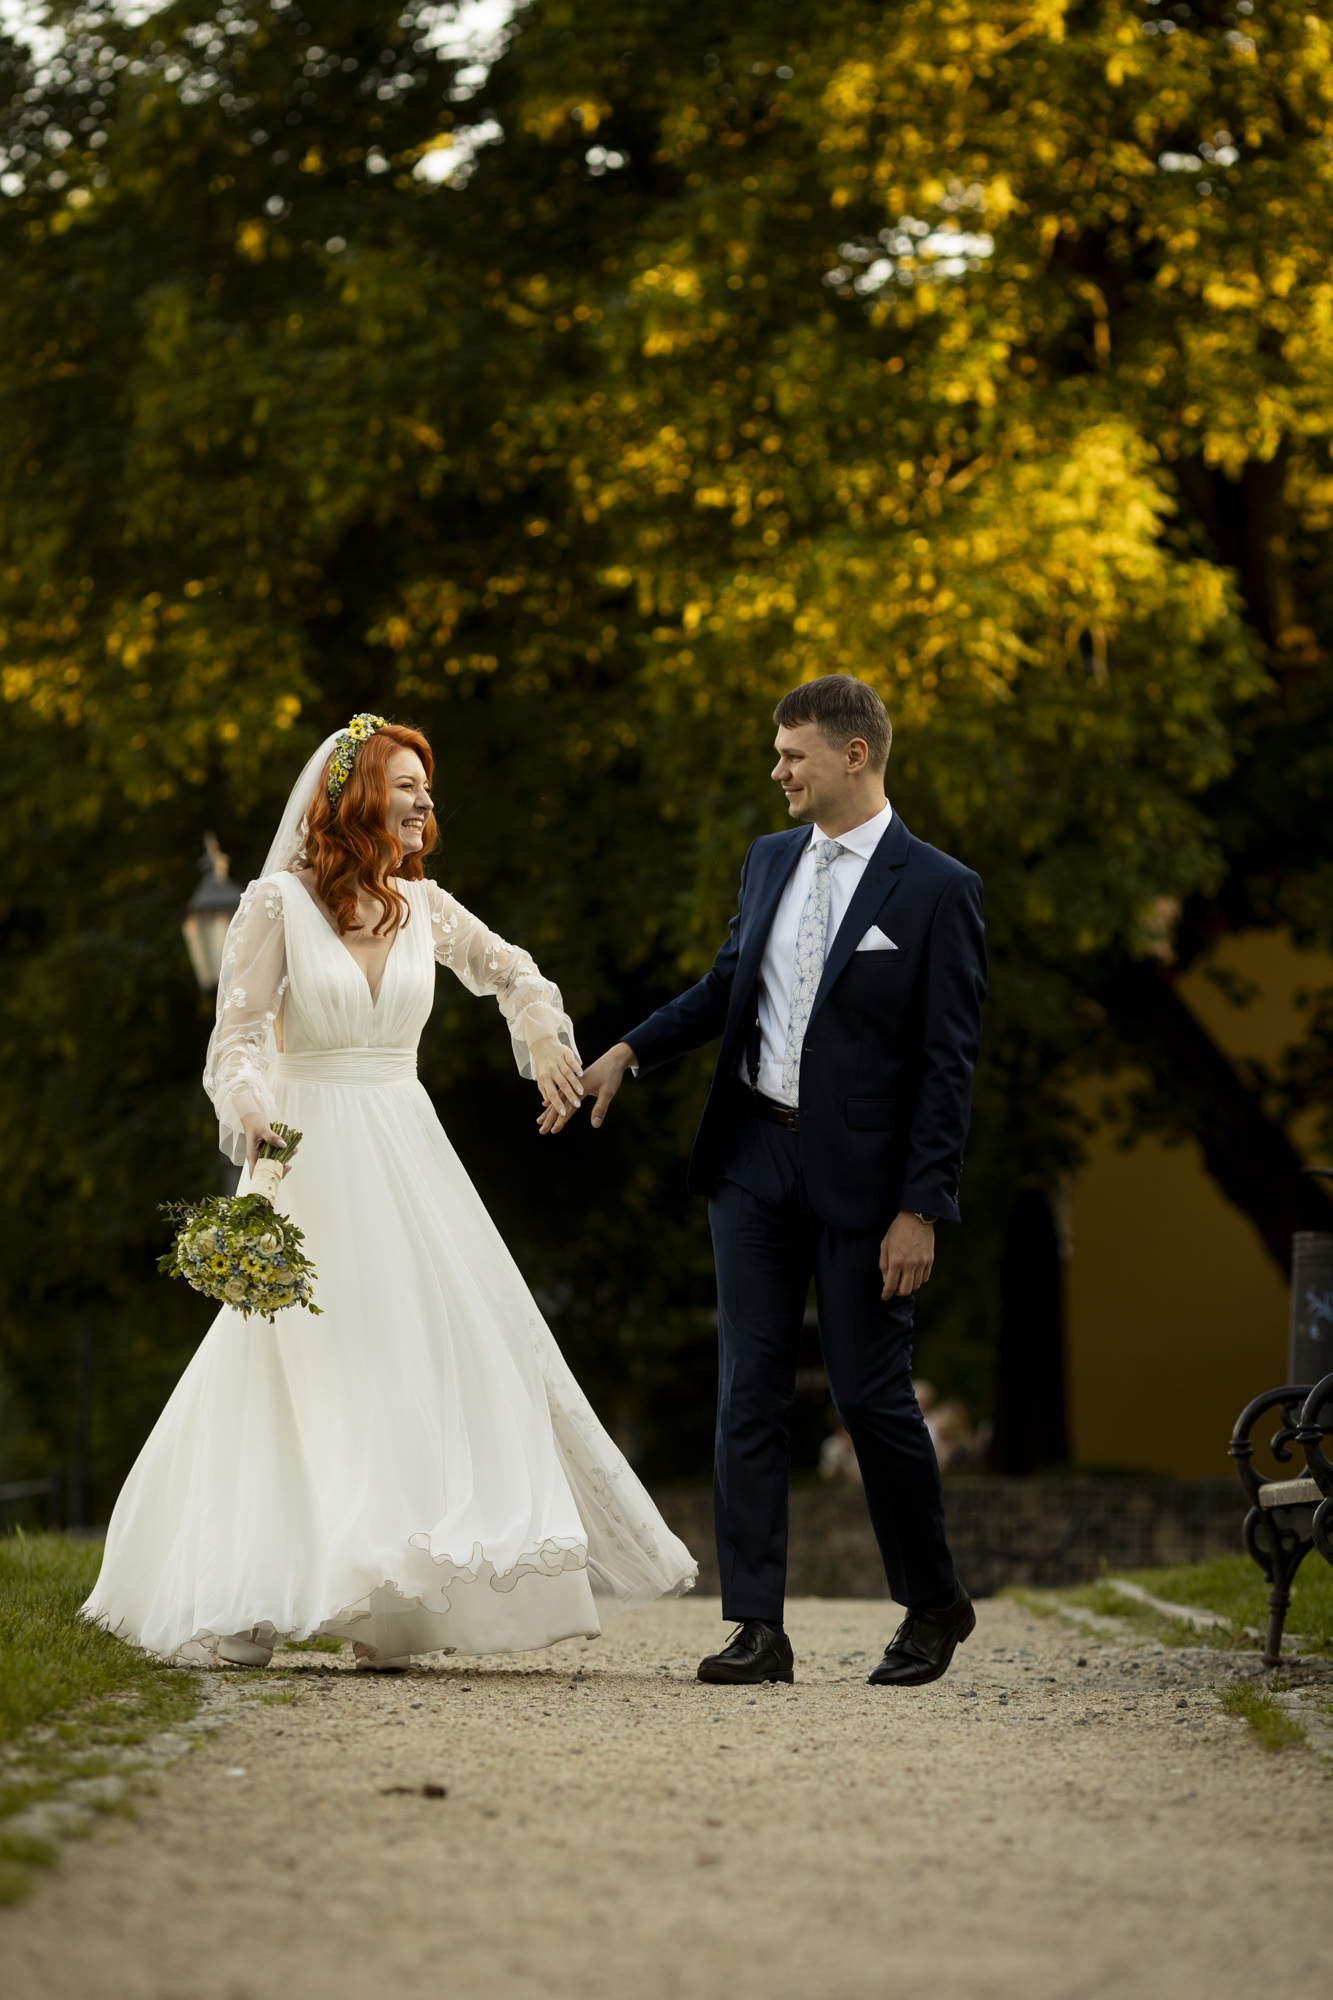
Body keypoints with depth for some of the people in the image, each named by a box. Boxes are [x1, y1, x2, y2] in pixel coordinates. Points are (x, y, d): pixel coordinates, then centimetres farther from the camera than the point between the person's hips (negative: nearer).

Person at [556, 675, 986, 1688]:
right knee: (751, 1391, 1)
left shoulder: (937, 890, -8)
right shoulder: (770, 860, 10)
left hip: (862, 1176, -5)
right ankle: (757, 1628, 2)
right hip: (754, 1157, 5)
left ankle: (936, 1604, 21)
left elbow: (949, 1061, -10)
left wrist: (921, 1208, -14)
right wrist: (629, 1053, 9)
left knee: (871, 1394, 0)